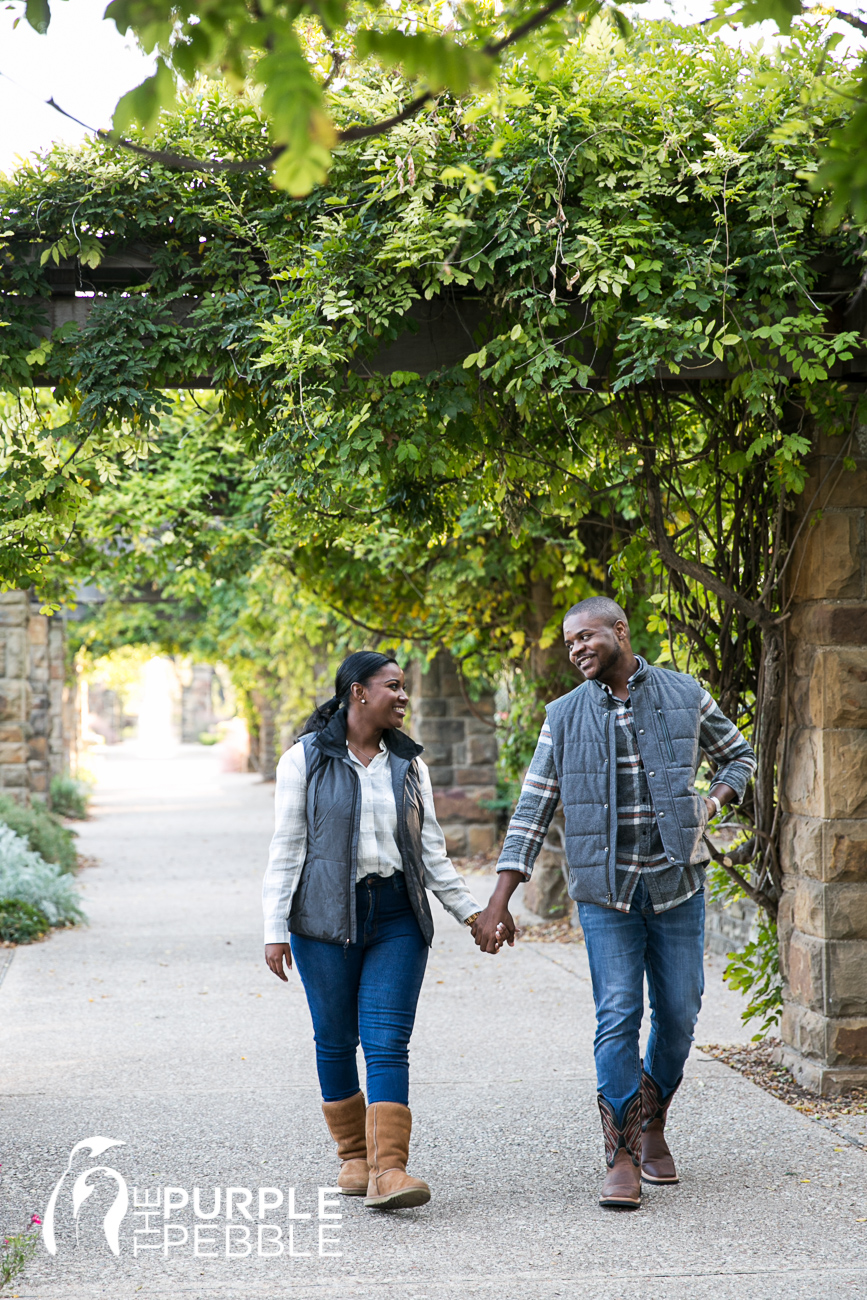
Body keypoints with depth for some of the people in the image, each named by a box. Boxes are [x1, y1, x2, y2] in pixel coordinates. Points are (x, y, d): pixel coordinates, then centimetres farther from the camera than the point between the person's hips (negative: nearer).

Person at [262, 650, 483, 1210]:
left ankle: (389, 1170, -15)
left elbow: (431, 848, 15)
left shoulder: (409, 763, 12)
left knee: (388, 1042, -8)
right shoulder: (306, 759, 0)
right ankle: (353, 1156, 22)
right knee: (336, 1041, 5)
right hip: (327, 915, -2)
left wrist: (469, 910, 10)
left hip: (397, 918, 2)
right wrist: (276, 929, -5)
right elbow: (287, 847, -1)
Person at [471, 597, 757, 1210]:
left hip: (677, 882, 1)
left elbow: (739, 755, 20)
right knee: (618, 1015, -8)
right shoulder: (565, 717, 4)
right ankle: (622, 1156, -2)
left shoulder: (684, 695, 4)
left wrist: (714, 803, -1)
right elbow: (533, 810, 3)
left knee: (679, 1012, 4)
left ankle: (653, 1123, 27)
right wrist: (498, 903, -4)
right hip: (606, 889, -1)